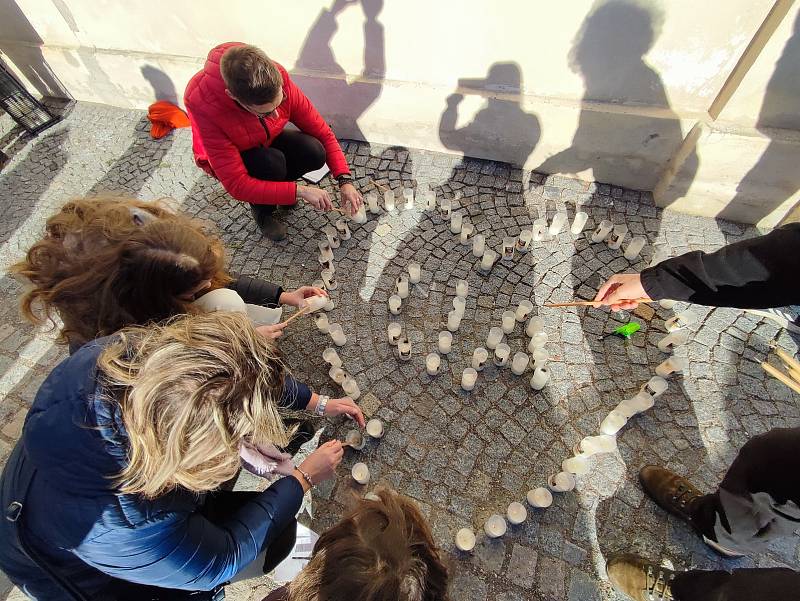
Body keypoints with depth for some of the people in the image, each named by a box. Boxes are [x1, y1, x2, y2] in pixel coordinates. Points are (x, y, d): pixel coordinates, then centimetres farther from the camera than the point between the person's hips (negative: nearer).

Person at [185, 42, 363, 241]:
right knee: (272, 163, -35)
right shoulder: (202, 105, -38)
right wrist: (299, 191, -39)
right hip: (229, 159, -3)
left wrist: (345, 180, -29)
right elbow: (237, 185, -36)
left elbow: (322, 132, -18)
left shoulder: (278, 79, -29)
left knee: (314, 153, -25)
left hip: (267, 141, 4)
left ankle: (277, 184, 6)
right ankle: (261, 209, -2)